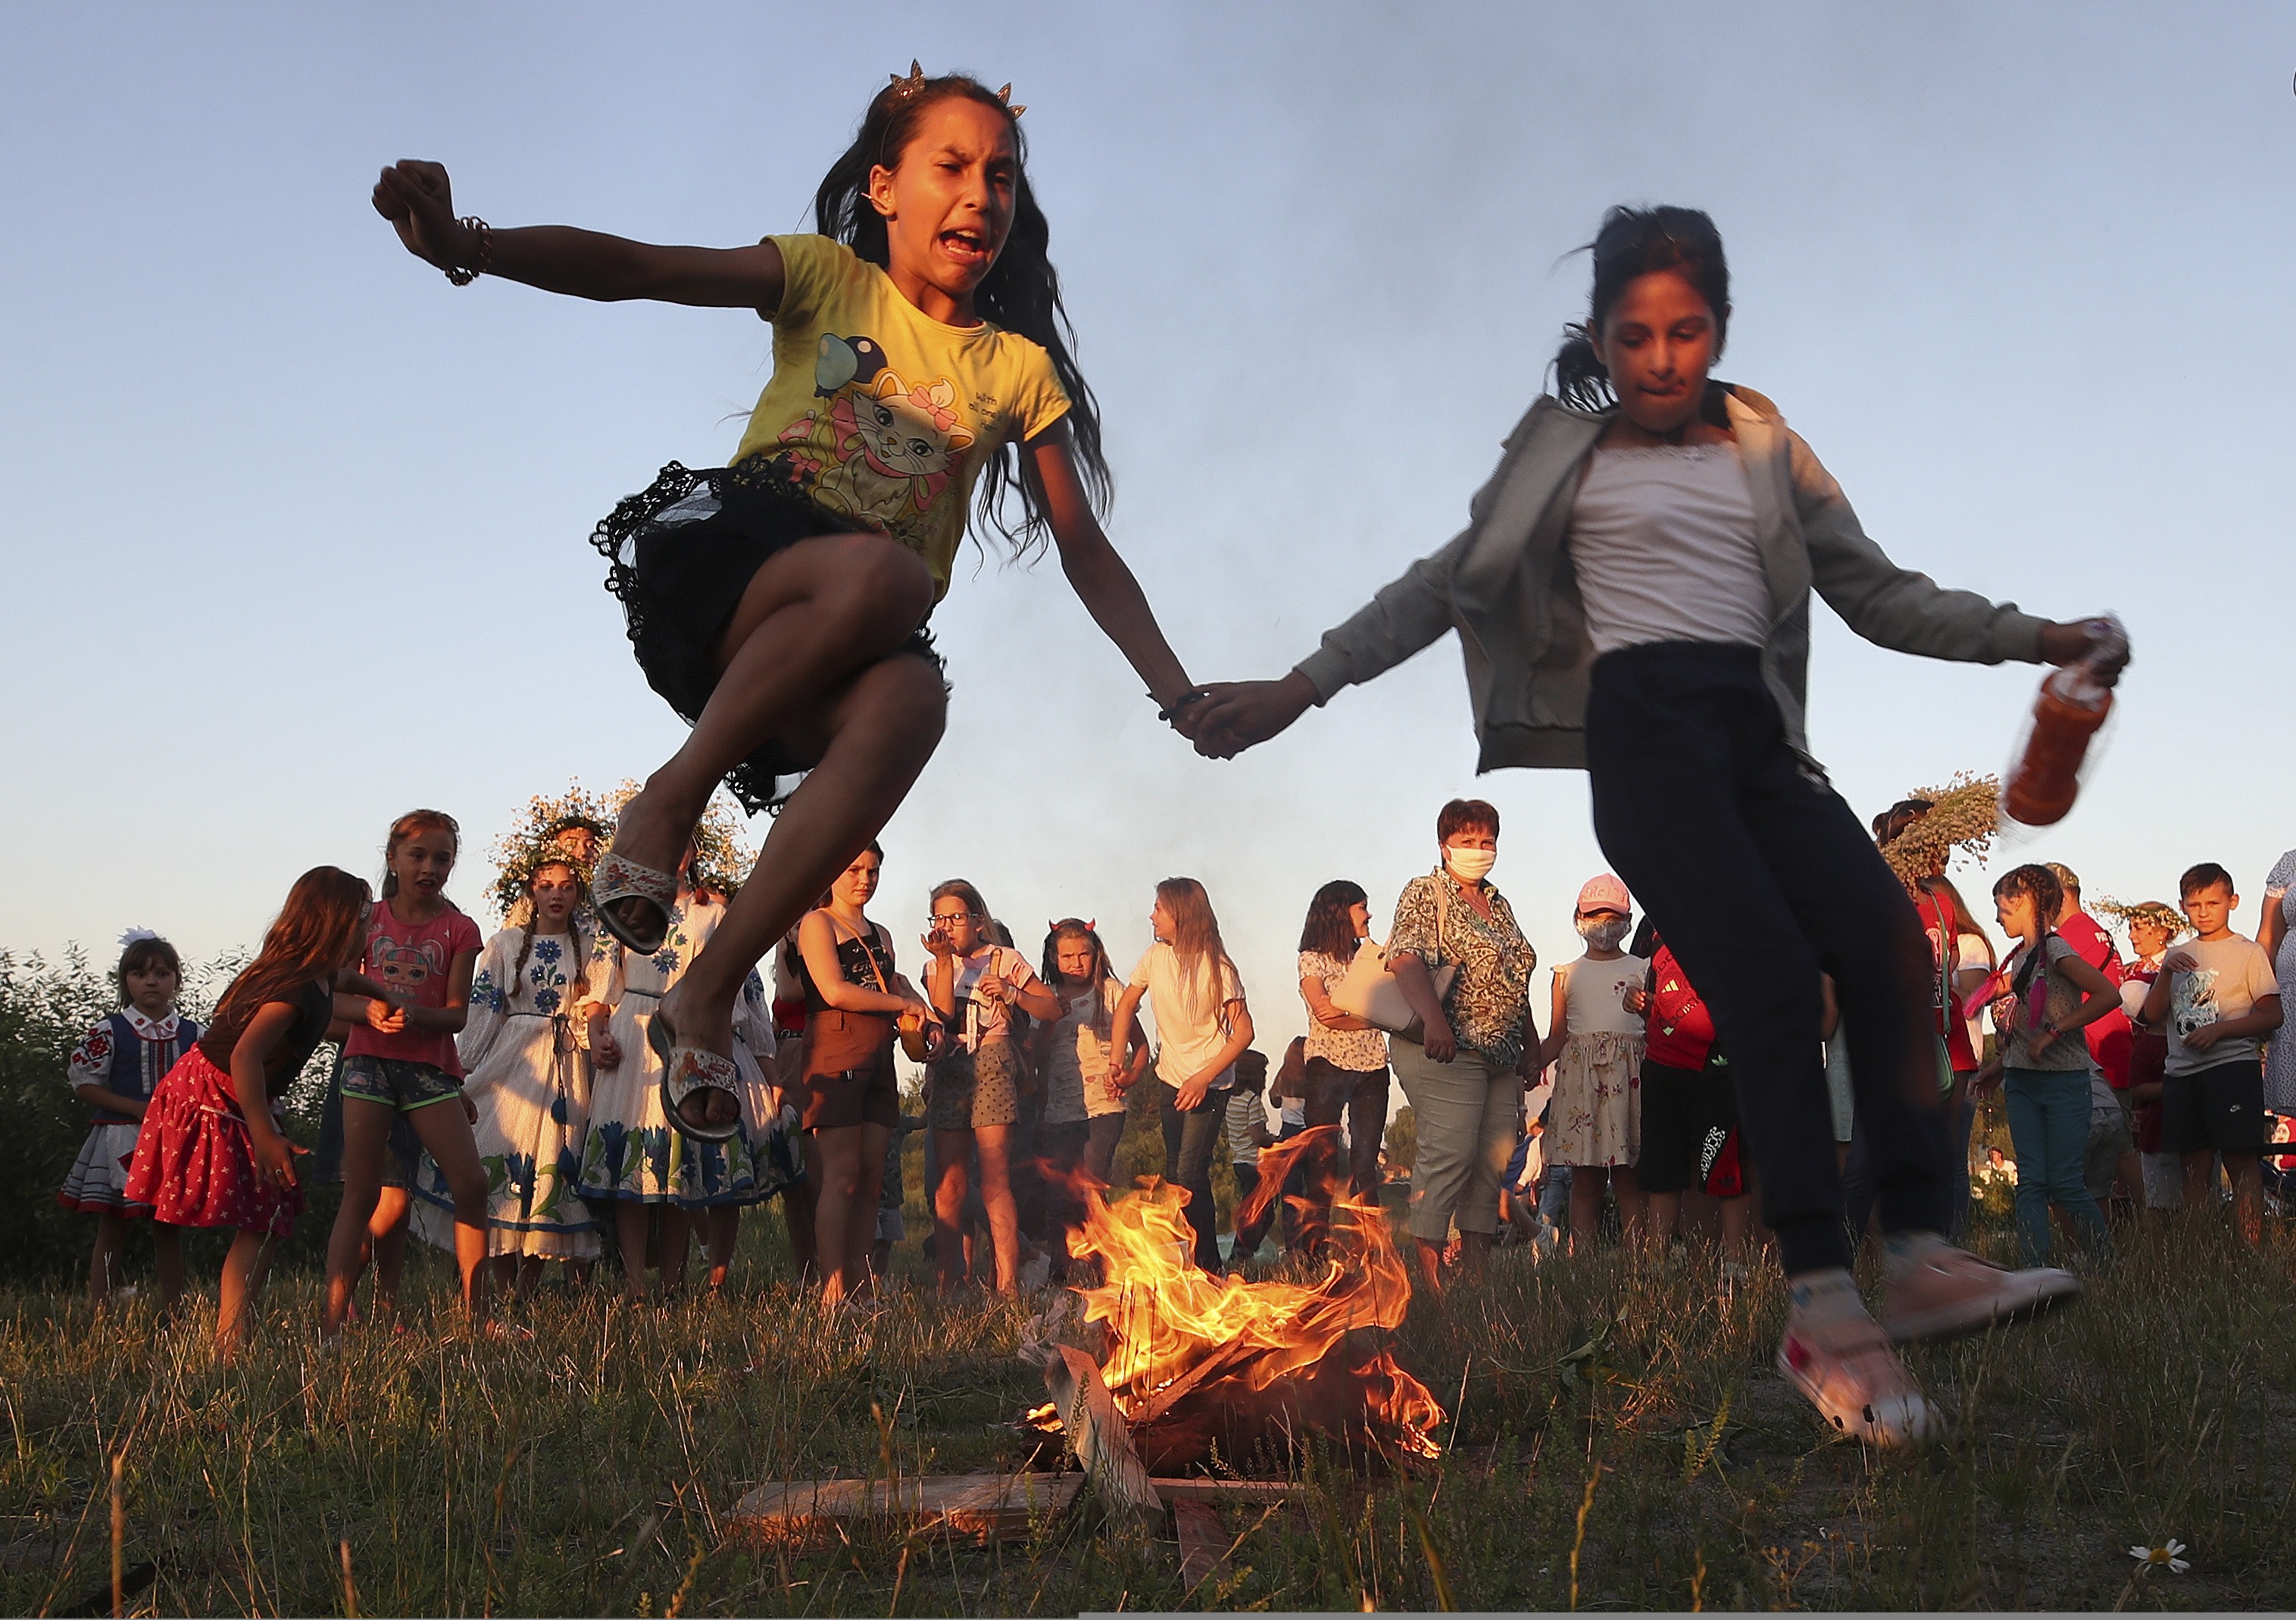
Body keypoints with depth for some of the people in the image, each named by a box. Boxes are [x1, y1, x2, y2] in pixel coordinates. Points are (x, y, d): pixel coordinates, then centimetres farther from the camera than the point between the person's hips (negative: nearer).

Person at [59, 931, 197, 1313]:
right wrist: (137, 1108, -14)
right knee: (112, 1231, 0)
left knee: (169, 1230, 8)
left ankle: (172, 1314, 14)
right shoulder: (110, 1032, -2)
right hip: (120, 1141, -2)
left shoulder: (192, 1034, 7)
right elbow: (82, 1082, -4)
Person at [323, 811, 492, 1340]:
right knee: (361, 1192, -5)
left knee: (470, 1183, -9)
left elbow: (456, 1015, -2)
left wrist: (413, 1013, -22)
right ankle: (331, 1321, -5)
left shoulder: (459, 930, 4)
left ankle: (475, 1313, 0)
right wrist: (370, 1010, -16)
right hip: (370, 1062, 0)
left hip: (430, 1066, 0)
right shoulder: (367, 919, 7)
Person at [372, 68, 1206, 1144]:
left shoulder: (1018, 368, 15)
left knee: (910, 702, -37)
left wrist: (1180, 698, 4)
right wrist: (469, 246, -25)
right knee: (880, 575, -38)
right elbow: (635, 269, -6)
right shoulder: (829, 278, 8)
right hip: (716, 570, -2)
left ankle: (710, 993, -28)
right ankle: (673, 795, -17)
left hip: (839, 650, 3)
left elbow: (1085, 549, 15)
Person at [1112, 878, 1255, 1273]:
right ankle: (1209, 1266, 20)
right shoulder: (1155, 956, 0)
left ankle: (1206, 1270, -6)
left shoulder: (1216, 967, -15)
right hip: (1170, 1078, 6)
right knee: (1180, 1176, 10)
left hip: (1208, 1086, -6)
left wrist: (1203, 1078, -23)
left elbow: (1244, 1033, -16)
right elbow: (1126, 1008, 13)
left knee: (1188, 1177, -14)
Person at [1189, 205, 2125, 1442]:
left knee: (1888, 941, -24)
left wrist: (2034, 637, 8)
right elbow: (1445, 587, 19)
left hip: (1758, 734, 4)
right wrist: (1301, 687, 12)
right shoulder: (1567, 454, 19)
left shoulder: (1768, 451, 25)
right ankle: (1821, 1304, -29)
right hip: (1642, 724, -3)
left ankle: (1919, 1248, -28)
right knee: (1770, 973, -26)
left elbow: (1881, 594, 21)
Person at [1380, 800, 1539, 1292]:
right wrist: (1433, 1019, -32)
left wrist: (1531, 1046, 21)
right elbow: (1406, 959, -17)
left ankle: (1475, 1265, 8)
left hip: (1501, 1056, 8)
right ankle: (1427, 1266, -13)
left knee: (1495, 1158, 4)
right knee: (1449, 1153, -15)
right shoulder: (1424, 894, -1)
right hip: (1448, 1050, -8)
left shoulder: (1498, 906, 22)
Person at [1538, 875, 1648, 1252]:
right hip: (1579, 1075, 1)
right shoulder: (1567, 974, 15)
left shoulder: (1641, 971, 12)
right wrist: (1527, 1067, -4)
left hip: (1628, 1076, -1)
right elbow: (1557, 1038, 11)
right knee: (1585, 1177, -1)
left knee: (1627, 1177, -5)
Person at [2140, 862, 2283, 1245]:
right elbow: (2153, 1014, 9)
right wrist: (2166, 972, -6)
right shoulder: (2178, 956, 16)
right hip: (2182, 1071, 5)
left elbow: (2272, 1015, -5)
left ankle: (2251, 1252, -10)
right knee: (2195, 1167, 6)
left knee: (2242, 1163, -9)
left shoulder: (2248, 952, 1)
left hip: (2232, 1066, -5)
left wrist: (2218, 1030, -16)